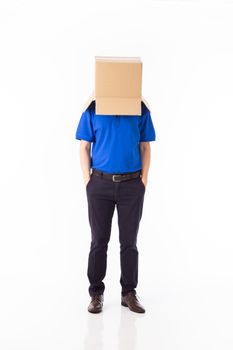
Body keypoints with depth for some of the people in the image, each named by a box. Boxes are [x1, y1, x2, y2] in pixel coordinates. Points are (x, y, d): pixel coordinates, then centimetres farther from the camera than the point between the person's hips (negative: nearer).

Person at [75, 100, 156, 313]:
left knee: (129, 241, 7)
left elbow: (145, 147, 7)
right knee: (99, 240, 6)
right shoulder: (93, 108, 2)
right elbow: (85, 147, 4)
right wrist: (87, 179, -3)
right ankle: (96, 293, 18)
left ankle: (129, 292, 19)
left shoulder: (140, 108, 4)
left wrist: (144, 179, 0)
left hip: (131, 184, 1)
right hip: (100, 183, 0)